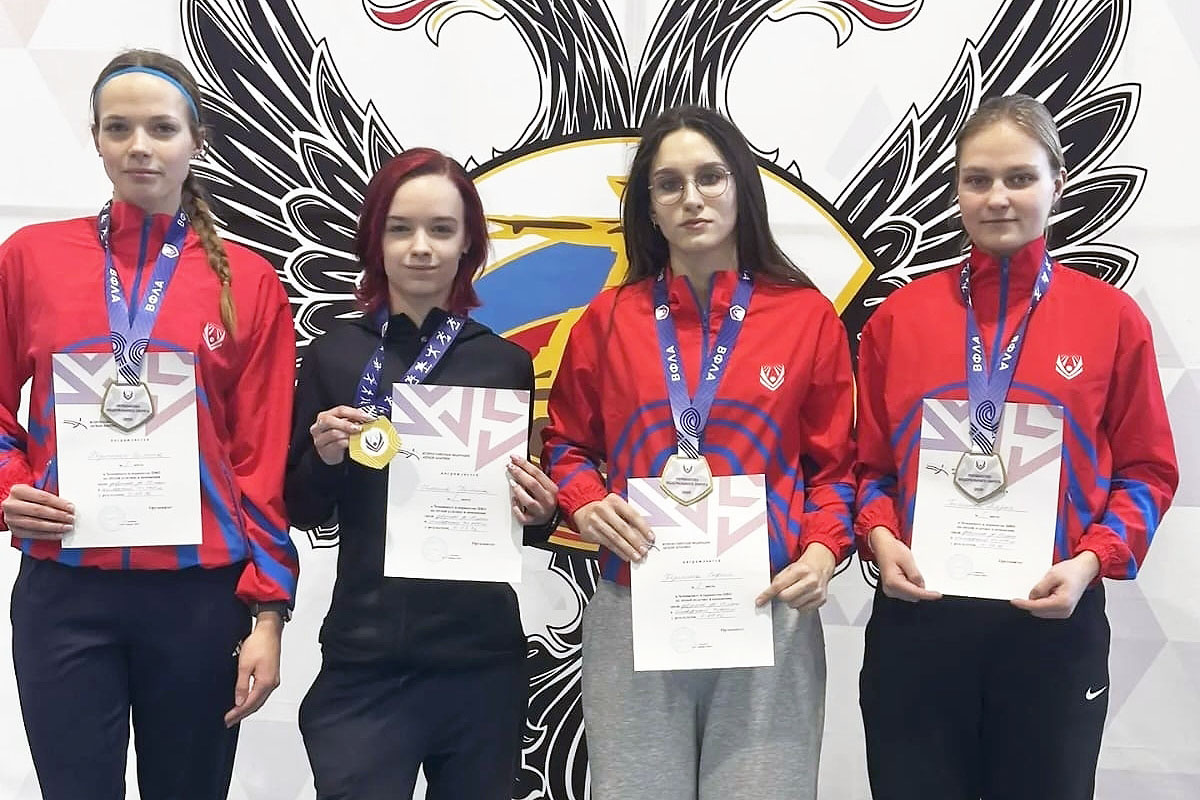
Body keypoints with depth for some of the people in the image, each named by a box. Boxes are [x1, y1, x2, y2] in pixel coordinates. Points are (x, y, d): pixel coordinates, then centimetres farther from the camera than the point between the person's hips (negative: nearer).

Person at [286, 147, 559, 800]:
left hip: (481, 660, 1)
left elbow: (523, 518, 11)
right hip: (363, 660, -1)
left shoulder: (505, 362, 2)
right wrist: (325, 458, -13)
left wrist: (540, 513, -10)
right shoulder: (333, 356, 1)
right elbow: (302, 513, 7)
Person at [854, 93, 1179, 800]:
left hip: (1054, 621, -1)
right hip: (916, 618, 1)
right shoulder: (899, 316, 4)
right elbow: (870, 464, 9)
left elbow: (1147, 471, 3)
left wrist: (1092, 561, -11)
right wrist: (881, 539, -8)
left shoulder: (1113, 317, 1)